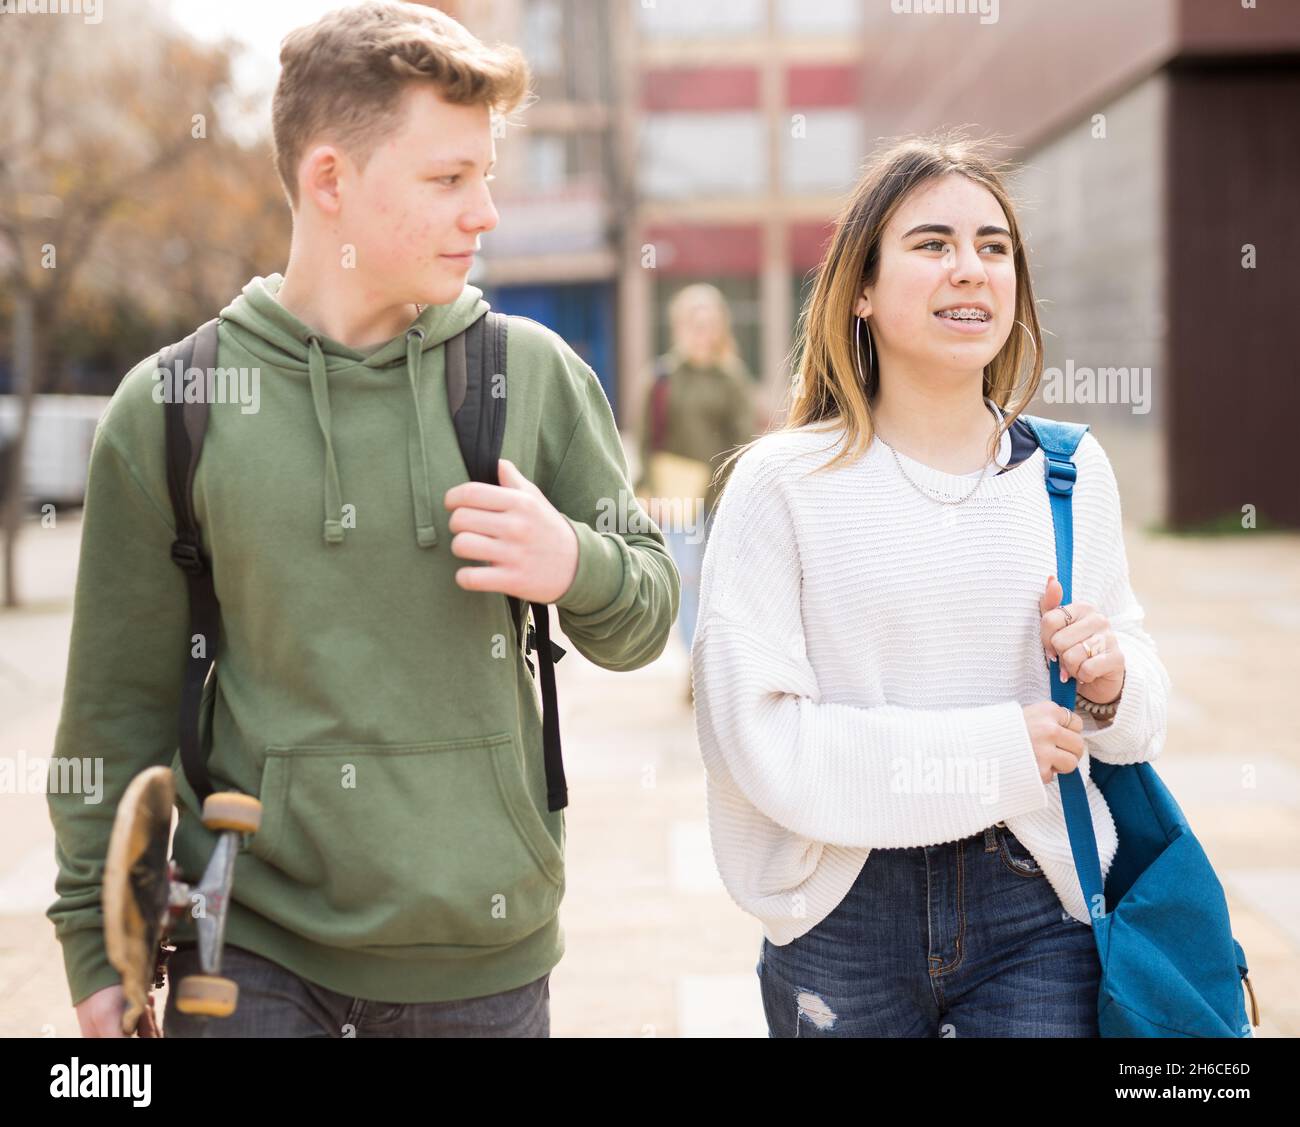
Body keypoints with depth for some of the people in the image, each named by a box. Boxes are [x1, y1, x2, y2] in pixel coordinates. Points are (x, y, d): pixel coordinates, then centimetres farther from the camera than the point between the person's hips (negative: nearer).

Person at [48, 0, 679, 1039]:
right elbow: (121, 701, 2)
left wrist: (575, 565, -14)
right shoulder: (170, 407, -3)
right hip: (251, 954, -1)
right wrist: (98, 944, 3)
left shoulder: (534, 373, 0)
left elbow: (643, 623, 7)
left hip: (485, 956, 2)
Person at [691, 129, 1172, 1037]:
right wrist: (992, 750, -15)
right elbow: (751, 732, -15)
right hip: (843, 921, -2)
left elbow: (1142, 714, 12)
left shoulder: (1071, 472, 4)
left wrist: (1111, 681, -11)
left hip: (1035, 909, 2)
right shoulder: (784, 482, -7)